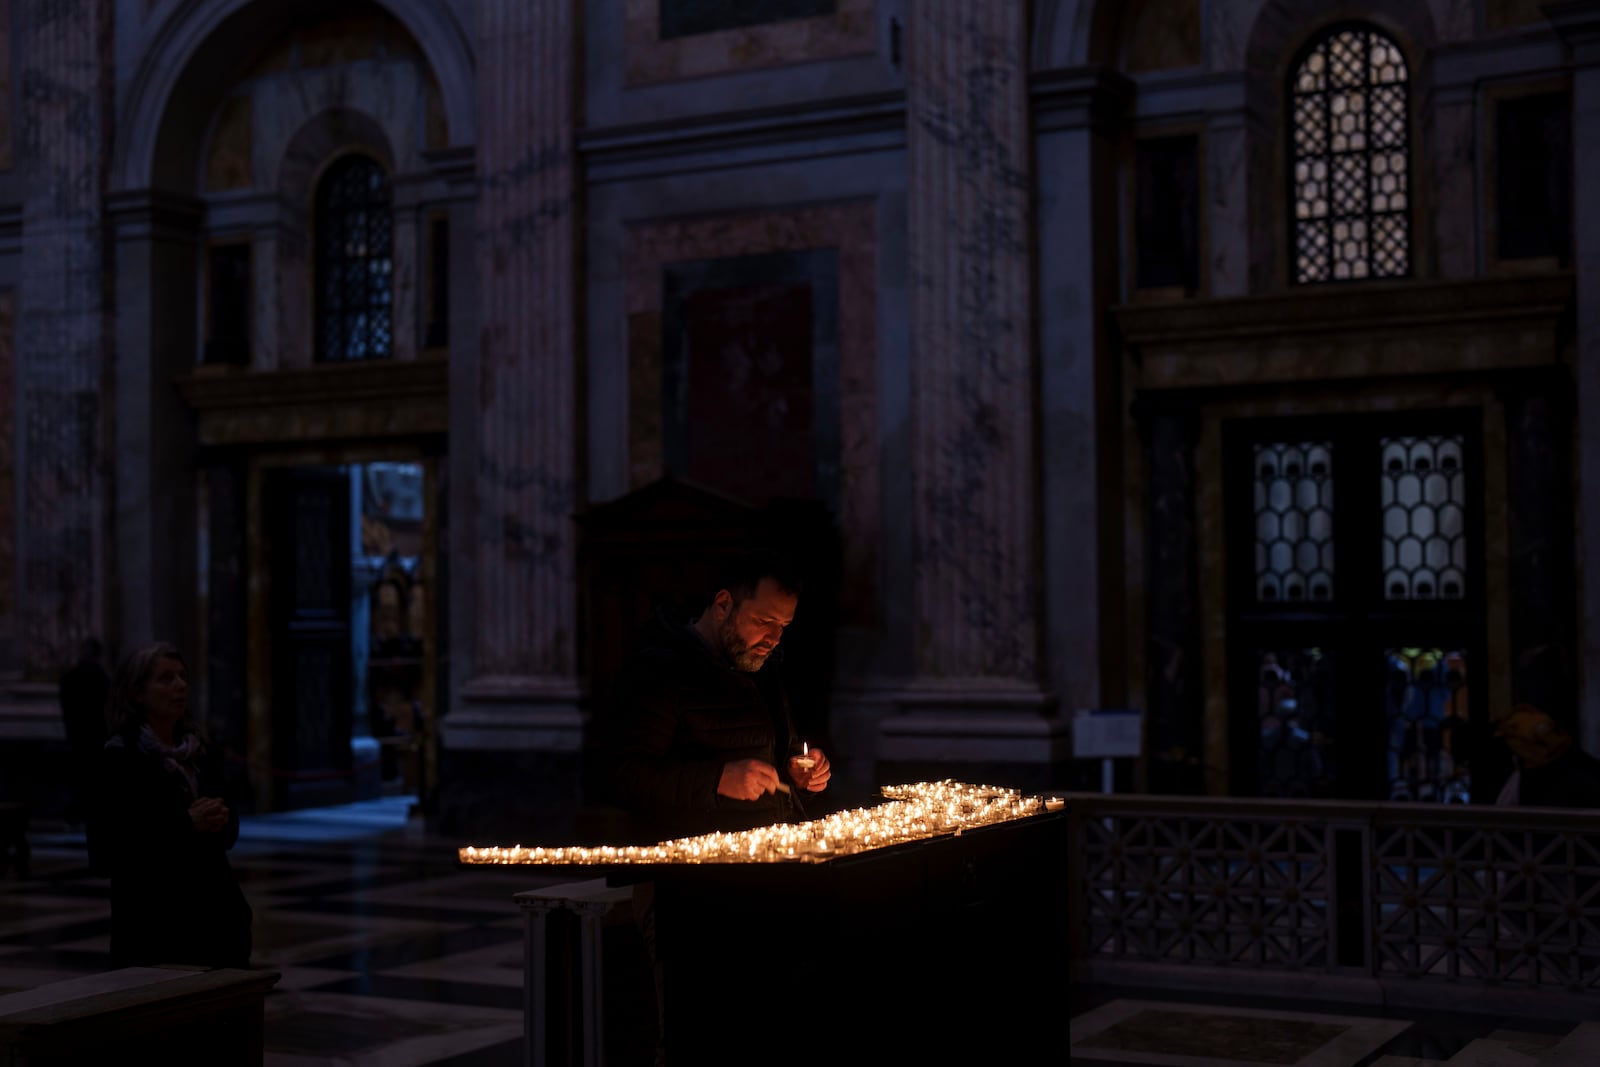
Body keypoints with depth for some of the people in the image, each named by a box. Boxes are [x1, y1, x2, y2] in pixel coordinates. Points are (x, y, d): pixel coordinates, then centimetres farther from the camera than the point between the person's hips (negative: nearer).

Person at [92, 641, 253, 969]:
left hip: (214, 907, 5)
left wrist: (219, 821, -7)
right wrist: (187, 824, -18)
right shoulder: (119, 757, -5)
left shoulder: (201, 751, 13)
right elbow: (117, 843, -12)